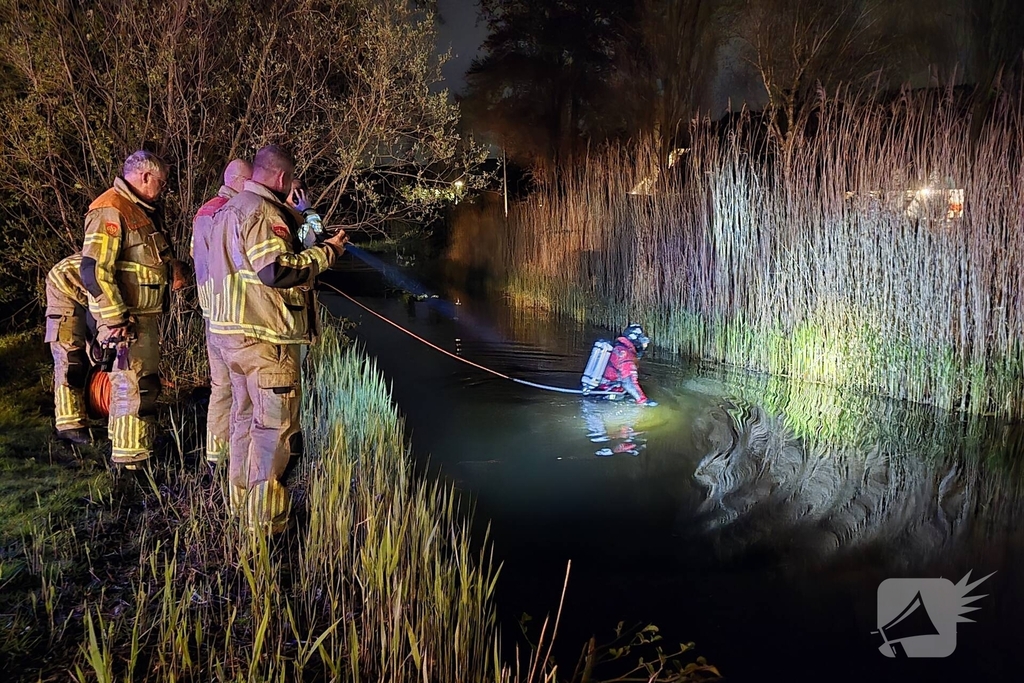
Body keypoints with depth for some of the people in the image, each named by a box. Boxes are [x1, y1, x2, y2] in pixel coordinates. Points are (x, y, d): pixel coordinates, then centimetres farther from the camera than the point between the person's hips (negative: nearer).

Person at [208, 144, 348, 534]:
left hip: (233, 333, 10)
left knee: (245, 417, 20)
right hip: (264, 337, -10)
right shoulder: (262, 212, -14)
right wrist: (326, 251, -14)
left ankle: (241, 502, 31)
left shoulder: (229, 210, 18)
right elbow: (276, 270, -24)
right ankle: (265, 518, 1)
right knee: (275, 424, -4)